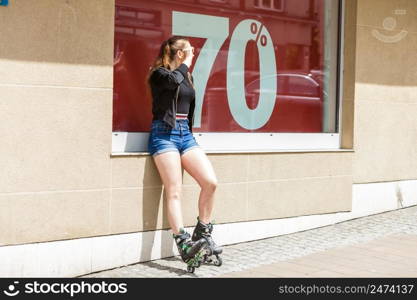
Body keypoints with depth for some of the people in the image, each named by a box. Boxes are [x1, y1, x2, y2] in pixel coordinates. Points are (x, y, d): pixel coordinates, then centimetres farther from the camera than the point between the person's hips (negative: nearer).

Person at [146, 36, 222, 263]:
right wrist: (186, 63, -7)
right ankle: (183, 243, -18)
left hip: (185, 133, 7)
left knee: (210, 182, -9)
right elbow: (173, 80, -25)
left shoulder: (187, 76, 20)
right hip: (164, 133, -6)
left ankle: (202, 233, 5)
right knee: (174, 192, -13)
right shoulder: (159, 73, -2)